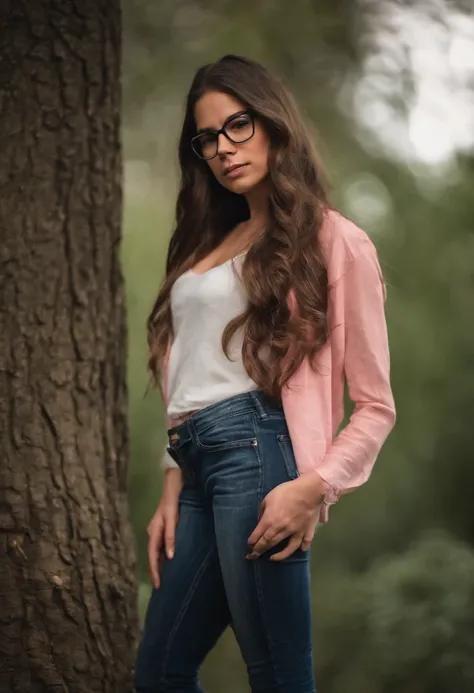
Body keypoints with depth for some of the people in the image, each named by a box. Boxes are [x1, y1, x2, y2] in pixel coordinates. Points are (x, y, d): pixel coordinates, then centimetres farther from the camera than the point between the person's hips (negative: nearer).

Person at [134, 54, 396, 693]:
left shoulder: (333, 242, 0)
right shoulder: (212, 243, 22)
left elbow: (375, 406, -1)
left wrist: (314, 487, -15)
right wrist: (173, 491, 13)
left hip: (256, 451, -8)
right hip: (199, 466, 8)